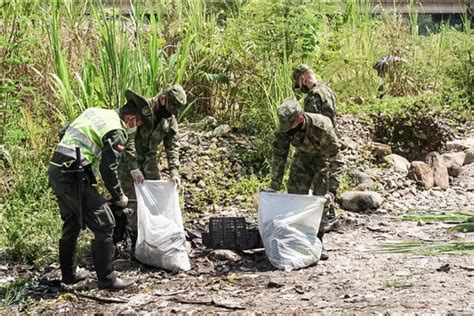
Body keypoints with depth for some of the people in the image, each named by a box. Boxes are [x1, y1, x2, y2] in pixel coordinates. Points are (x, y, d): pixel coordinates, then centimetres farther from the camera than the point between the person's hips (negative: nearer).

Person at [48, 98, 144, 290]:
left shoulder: (95, 112, 16)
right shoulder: (116, 132, -10)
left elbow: (65, 132, 23)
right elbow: (108, 169, -14)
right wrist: (119, 197, 0)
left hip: (55, 171, 10)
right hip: (73, 178, -10)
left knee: (71, 224, 23)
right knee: (104, 225, -4)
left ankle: (69, 273, 33)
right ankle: (106, 279, 2)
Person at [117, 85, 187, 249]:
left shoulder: (170, 120, -6)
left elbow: (172, 146, -2)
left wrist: (174, 171, -16)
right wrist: (134, 167, -33)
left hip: (150, 160, 6)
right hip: (128, 160, -6)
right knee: (133, 201, -5)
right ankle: (136, 240, 7)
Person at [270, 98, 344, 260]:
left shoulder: (322, 126, -38)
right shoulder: (284, 129, -27)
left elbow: (335, 160, -33)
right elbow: (279, 157, -15)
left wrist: (332, 190, -40)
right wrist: (274, 187, -18)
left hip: (323, 160, -3)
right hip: (302, 158, 4)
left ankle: (318, 241, 4)